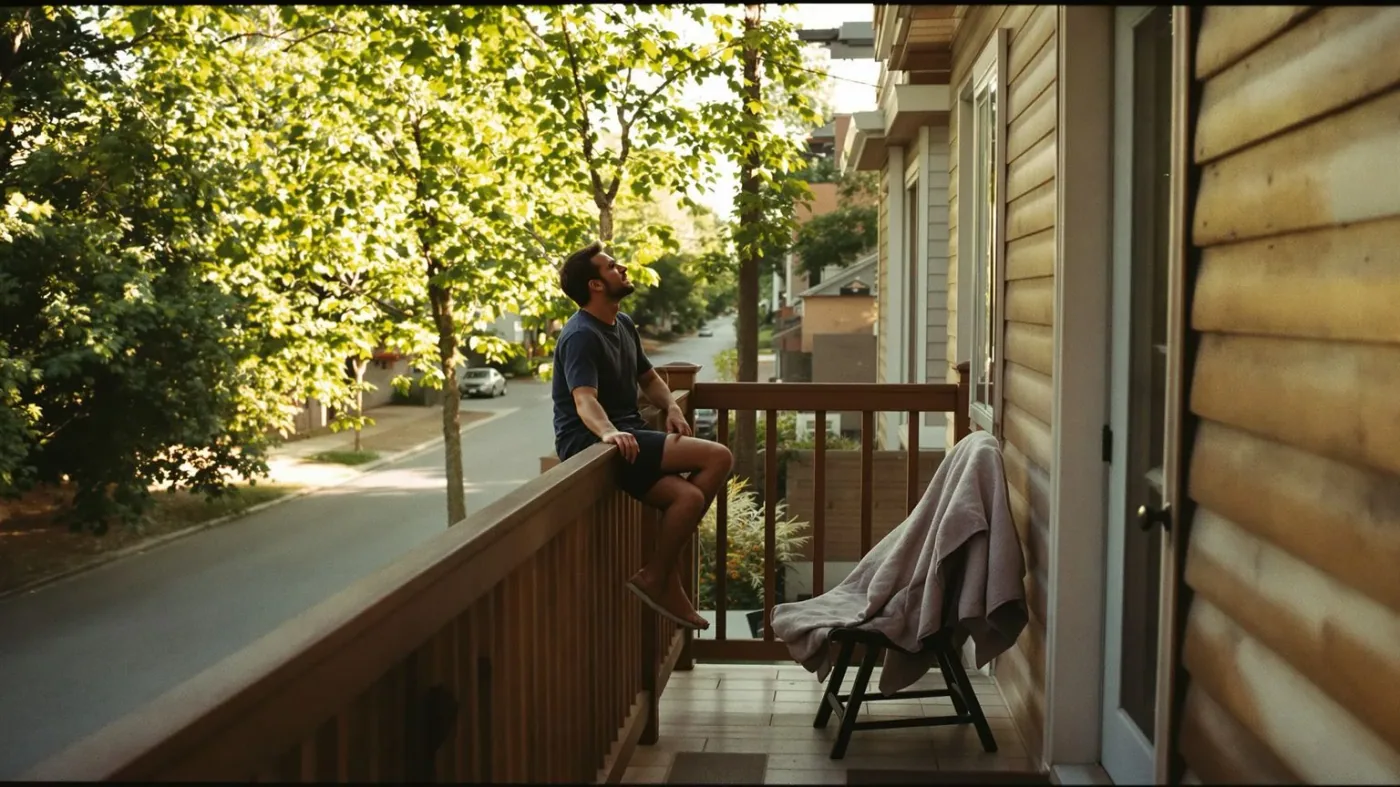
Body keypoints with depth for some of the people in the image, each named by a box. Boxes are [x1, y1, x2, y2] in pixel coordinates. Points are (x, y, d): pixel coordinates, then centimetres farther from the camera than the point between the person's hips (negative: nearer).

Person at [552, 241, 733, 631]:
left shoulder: (623, 324, 16)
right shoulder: (581, 336, -13)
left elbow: (648, 378, 26)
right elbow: (584, 399, -27)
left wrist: (672, 408, 5)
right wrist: (608, 431, -47)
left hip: (627, 433, 9)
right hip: (591, 440, -8)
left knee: (687, 496, -17)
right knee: (718, 458, -19)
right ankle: (654, 577, -10)